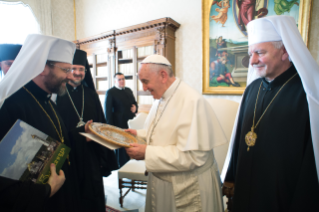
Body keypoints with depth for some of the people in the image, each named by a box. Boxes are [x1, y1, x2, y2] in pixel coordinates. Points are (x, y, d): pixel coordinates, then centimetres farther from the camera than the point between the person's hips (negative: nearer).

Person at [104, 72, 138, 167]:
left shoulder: (128, 90, 14)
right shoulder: (110, 92, -5)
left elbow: (134, 102, 24)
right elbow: (108, 110, -8)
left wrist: (135, 107, -1)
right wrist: (110, 126, -12)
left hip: (130, 123, 6)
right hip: (119, 124, -6)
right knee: (120, 149, 6)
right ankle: (121, 167, 24)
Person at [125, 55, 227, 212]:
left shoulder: (192, 101, -25)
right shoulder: (161, 99, 4)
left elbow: (192, 156, -28)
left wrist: (147, 153, -25)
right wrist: (138, 134, 0)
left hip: (187, 188, -7)